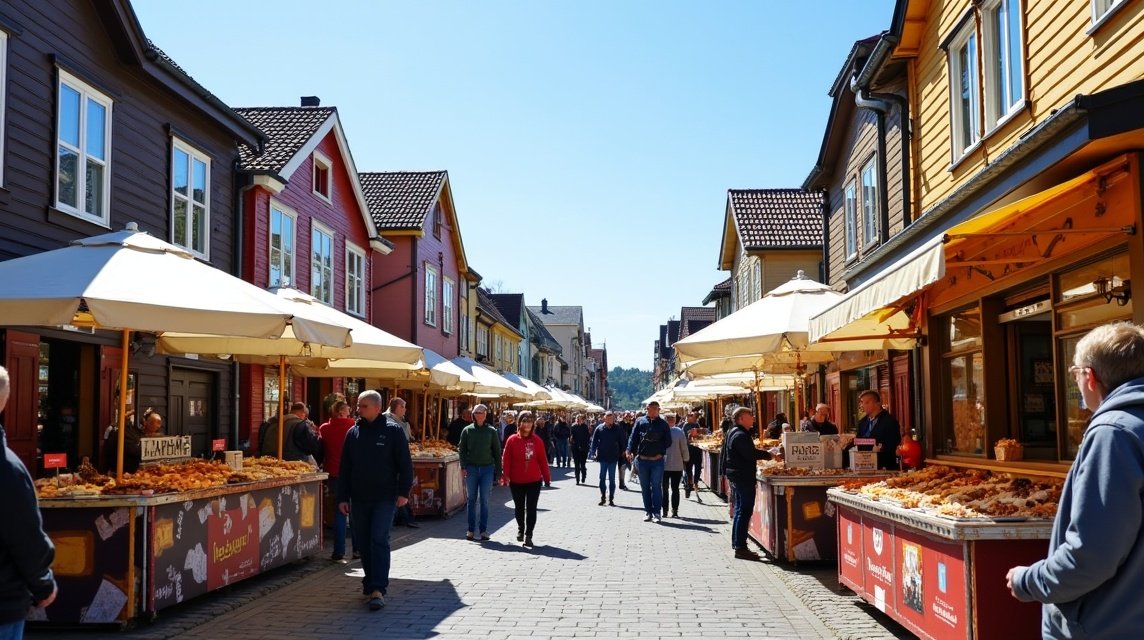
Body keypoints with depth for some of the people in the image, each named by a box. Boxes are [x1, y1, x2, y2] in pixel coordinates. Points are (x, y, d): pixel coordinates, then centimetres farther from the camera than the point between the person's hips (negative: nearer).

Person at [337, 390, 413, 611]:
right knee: (363, 543, 9)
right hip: (359, 499, 5)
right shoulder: (353, 433, 9)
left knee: (379, 541, -11)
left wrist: (404, 492, -10)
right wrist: (342, 497, 7)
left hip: (384, 498, -5)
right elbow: (344, 468, 11)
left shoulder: (393, 431, -3)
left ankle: (378, 589, -11)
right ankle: (370, 582, 24)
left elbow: (405, 464, -3)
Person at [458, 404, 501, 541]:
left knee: (484, 500, 2)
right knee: (472, 500, 6)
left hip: (487, 468, 0)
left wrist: (498, 470, 1)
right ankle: (471, 530, 12)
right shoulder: (467, 430, 4)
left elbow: (497, 451, 6)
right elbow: (462, 449, 5)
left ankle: (484, 530, 8)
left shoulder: (491, 431, 3)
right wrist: (463, 467, -5)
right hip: (471, 468, 1)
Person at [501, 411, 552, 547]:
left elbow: (542, 460, 2)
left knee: (531, 509, -2)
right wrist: (505, 475, -13)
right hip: (516, 481, 0)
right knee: (519, 508, 16)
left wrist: (547, 477, 4)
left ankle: (528, 535, 4)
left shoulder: (537, 440, -1)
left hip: (534, 481, 0)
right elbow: (506, 459, -5)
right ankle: (520, 529, 39)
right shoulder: (512, 440, -4)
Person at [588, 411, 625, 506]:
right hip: (603, 457, 0)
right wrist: (593, 453, -9)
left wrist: (622, 453, 5)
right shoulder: (599, 428, -4)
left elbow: (622, 442, 5)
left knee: (612, 479, 6)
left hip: (613, 457, 0)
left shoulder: (618, 429, -2)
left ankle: (611, 499, 12)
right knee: (602, 478, 5)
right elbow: (594, 441, -2)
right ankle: (602, 497, 15)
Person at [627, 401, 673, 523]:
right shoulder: (640, 421, 6)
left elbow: (668, 441, 6)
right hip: (642, 460, 2)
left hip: (657, 461, -2)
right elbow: (633, 437, 3)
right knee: (645, 487, 8)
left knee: (656, 486, -3)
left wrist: (661, 452, -6)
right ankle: (648, 512, 16)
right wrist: (630, 451, -10)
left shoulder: (663, 424, 4)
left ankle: (656, 512, 1)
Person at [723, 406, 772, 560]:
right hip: (743, 477, -11)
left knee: (739, 510, 17)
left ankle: (737, 543, 24)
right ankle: (740, 547, -9)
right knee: (744, 511, -9)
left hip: (736, 476, 11)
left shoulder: (733, 432, 15)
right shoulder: (740, 436, -18)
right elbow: (751, 453, -27)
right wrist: (768, 455, -17)